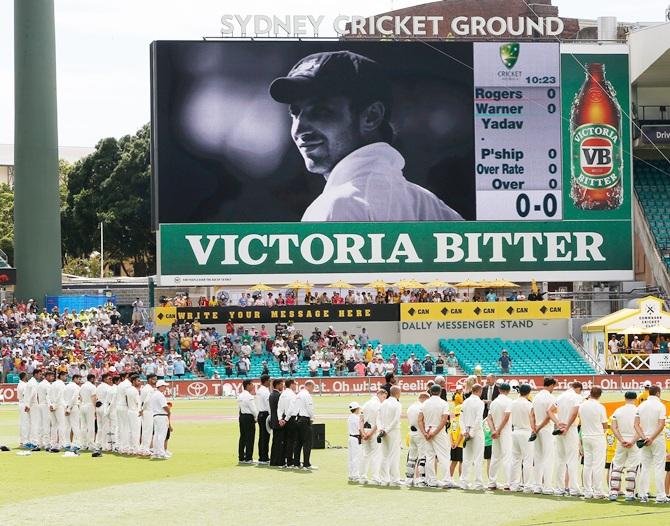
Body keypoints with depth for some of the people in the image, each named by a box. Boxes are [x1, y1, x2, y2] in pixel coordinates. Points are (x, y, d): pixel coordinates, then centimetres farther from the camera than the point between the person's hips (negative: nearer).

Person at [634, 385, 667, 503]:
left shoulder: (641, 406, 6)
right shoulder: (660, 405, -9)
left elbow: (636, 424, -1)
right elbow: (661, 425, -17)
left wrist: (643, 437, -8)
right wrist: (651, 438, -16)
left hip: (645, 439, 4)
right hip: (658, 440, -4)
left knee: (645, 467, 10)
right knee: (659, 467, -1)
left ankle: (643, 495, 8)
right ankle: (660, 496, -3)